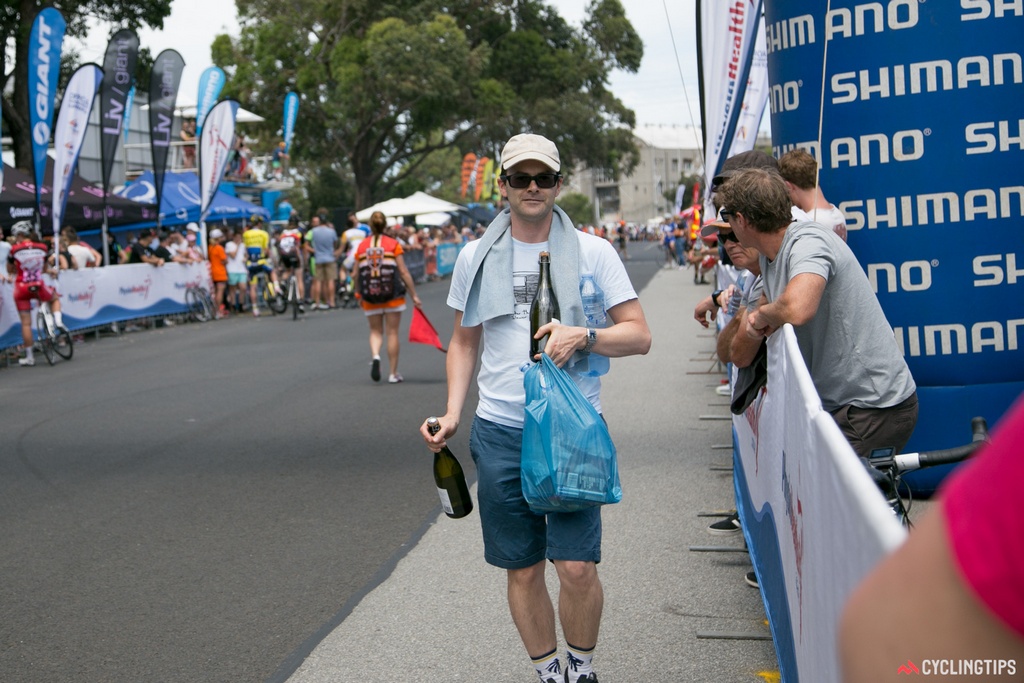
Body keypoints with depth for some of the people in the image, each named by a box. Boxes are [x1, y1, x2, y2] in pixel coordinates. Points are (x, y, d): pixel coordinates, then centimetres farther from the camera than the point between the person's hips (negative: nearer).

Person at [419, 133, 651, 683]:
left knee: (576, 566, -8)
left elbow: (638, 335, 3)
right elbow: (464, 341, 18)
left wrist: (583, 337, -16)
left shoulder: (593, 252, 3)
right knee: (523, 571, 7)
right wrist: (453, 413, 6)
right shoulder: (475, 257, 9)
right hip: (500, 432, 2)